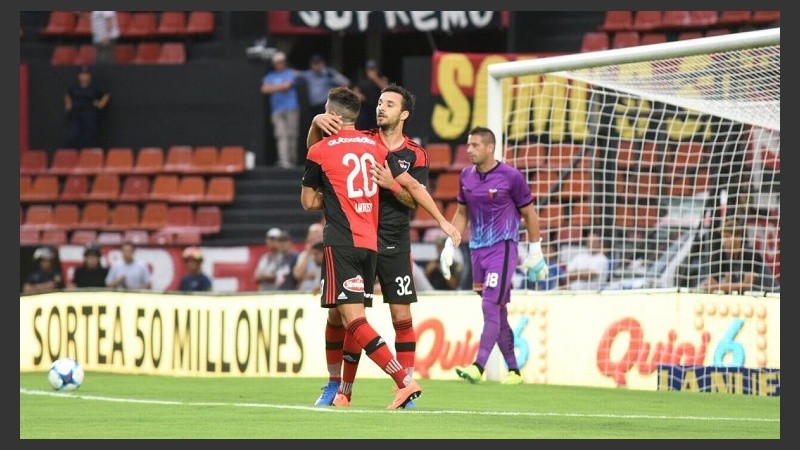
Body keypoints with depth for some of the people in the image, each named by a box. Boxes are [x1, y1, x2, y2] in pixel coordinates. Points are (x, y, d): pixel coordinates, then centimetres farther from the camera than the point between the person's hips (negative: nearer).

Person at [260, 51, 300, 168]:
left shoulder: (291, 74, 9)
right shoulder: (270, 76, 19)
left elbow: (287, 85, -7)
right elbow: (264, 89, 5)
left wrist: (273, 88, 1)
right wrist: (280, 88, -5)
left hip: (291, 109, -2)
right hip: (277, 109, 2)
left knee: (292, 135, -4)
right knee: (281, 135, -9)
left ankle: (292, 160, 4)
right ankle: (284, 161, -17)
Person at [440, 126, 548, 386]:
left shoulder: (511, 177, -7)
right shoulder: (466, 176, 9)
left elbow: (529, 214, 0)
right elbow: (461, 213, 20)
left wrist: (535, 251, 1)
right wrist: (449, 246, 13)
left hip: (503, 248, -6)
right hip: (477, 249, 6)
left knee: (490, 307, -16)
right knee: (498, 312, 9)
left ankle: (479, 367, -24)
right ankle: (513, 369, 17)